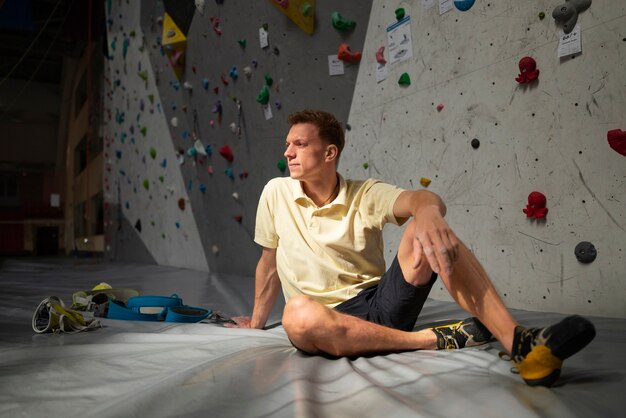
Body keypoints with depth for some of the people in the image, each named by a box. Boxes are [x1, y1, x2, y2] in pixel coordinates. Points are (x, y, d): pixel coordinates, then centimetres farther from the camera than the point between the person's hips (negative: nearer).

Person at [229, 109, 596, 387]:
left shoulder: (366, 194, -1)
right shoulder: (276, 193, 3)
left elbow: (420, 198, -22)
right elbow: (269, 264, 13)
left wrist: (428, 212, -46)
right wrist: (256, 323, 21)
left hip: (383, 303, 1)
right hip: (332, 323, 0)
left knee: (425, 225, -24)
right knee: (298, 315, -40)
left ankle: (519, 342, -32)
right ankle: (434, 340, -23)